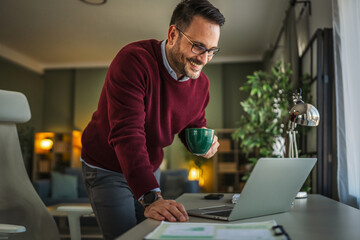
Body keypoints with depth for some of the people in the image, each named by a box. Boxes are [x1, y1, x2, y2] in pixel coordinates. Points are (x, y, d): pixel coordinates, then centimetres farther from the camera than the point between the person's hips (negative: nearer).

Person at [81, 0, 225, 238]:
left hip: (150, 170, 6)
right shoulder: (134, 60, -28)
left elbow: (194, 125, 11)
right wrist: (150, 198, -46)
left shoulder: (201, 83, -6)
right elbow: (127, 133, -37)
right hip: (107, 169, -6)